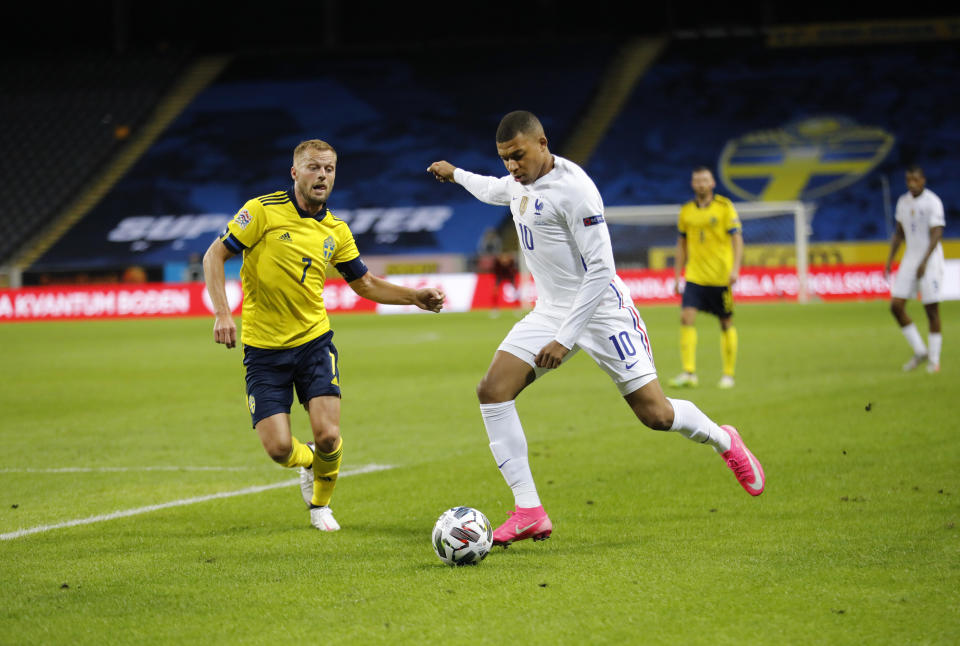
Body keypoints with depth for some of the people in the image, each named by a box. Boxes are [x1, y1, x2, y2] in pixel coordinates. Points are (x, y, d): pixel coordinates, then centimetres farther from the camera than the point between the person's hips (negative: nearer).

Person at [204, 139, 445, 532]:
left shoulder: (336, 231, 5)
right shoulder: (264, 211, -9)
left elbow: (366, 284, 16)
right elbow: (214, 256, -7)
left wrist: (415, 297, 1)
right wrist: (222, 312, -19)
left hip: (314, 341, 3)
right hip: (264, 348, -2)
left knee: (327, 437, -15)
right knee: (279, 449, -11)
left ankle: (320, 502, 17)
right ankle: (311, 461, 28)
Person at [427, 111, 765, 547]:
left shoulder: (573, 188, -22)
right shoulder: (520, 181, 4)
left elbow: (601, 269, -23)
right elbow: (494, 190, 33)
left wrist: (565, 339, -25)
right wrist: (455, 174, 48)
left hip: (600, 310, -8)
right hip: (550, 311, 8)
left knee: (656, 415, -9)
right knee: (492, 390, -11)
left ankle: (723, 441, 25)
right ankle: (528, 512, -10)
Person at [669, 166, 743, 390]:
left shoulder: (724, 207, -3)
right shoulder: (686, 211, 7)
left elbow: (736, 239, -5)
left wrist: (735, 268, -16)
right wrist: (678, 275, 11)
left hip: (720, 276, -3)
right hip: (694, 276, 3)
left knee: (726, 323, 4)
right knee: (686, 317, -13)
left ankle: (728, 374, 15)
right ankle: (689, 372, -14)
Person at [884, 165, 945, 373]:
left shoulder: (933, 202, -12)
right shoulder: (903, 202, 9)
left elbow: (936, 235, -18)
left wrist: (924, 262, -26)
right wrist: (890, 259, 11)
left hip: (930, 260, -6)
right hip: (910, 260, 6)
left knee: (931, 309, -4)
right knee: (896, 306, -3)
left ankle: (934, 360, 6)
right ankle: (919, 352, 10)